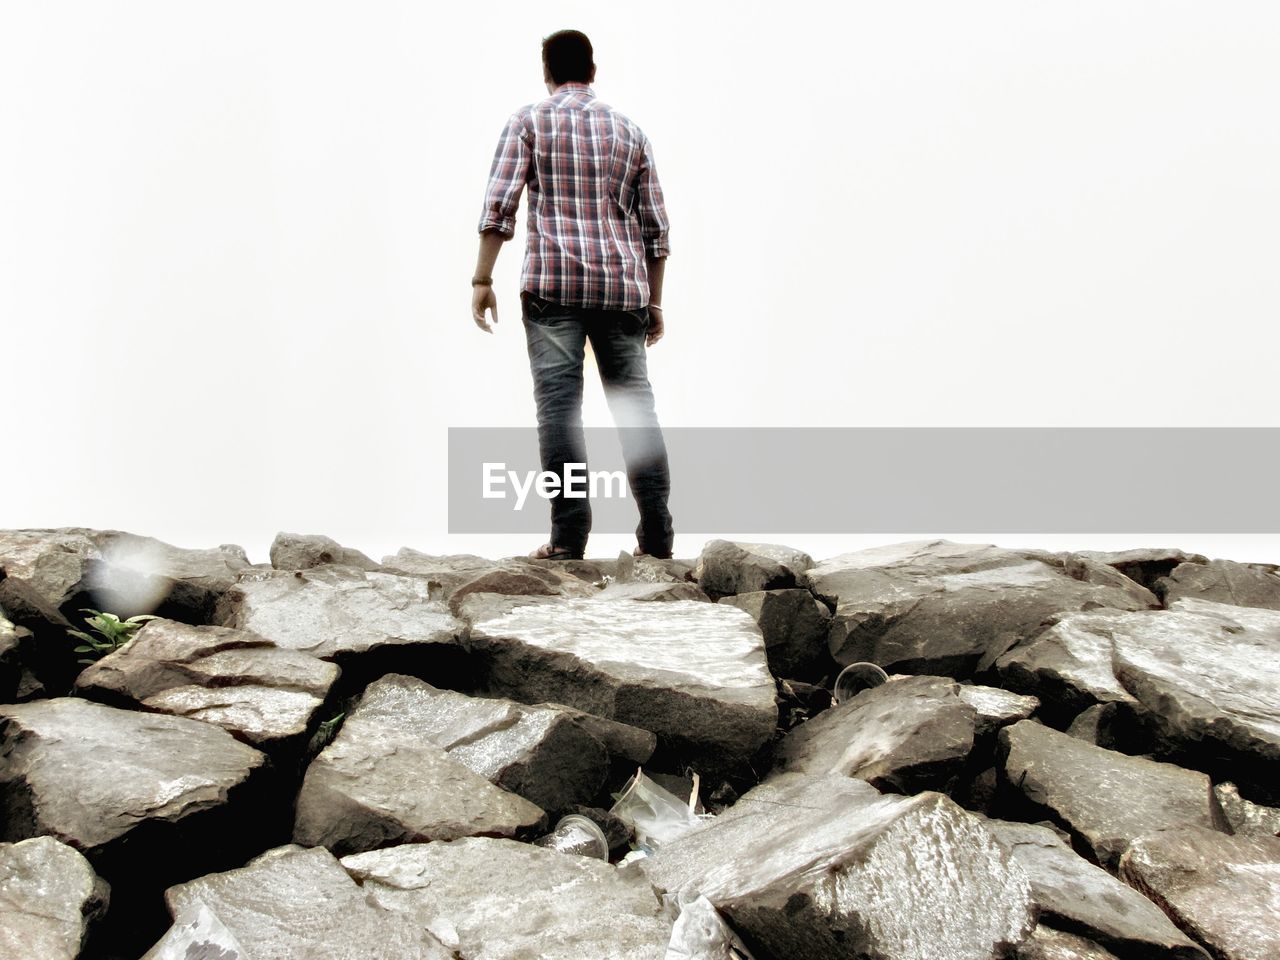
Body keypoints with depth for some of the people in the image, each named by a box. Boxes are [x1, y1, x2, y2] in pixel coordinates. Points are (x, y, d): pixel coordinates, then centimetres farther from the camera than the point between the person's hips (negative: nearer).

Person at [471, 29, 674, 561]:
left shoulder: (529, 121, 7)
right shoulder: (629, 130, 16)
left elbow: (499, 203, -4)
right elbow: (655, 225, 14)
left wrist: (481, 280, -1)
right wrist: (653, 301, 19)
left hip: (553, 284, -3)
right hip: (623, 288, 3)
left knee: (559, 406, -4)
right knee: (635, 407, 6)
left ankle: (568, 536, -9)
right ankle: (656, 534, 4)